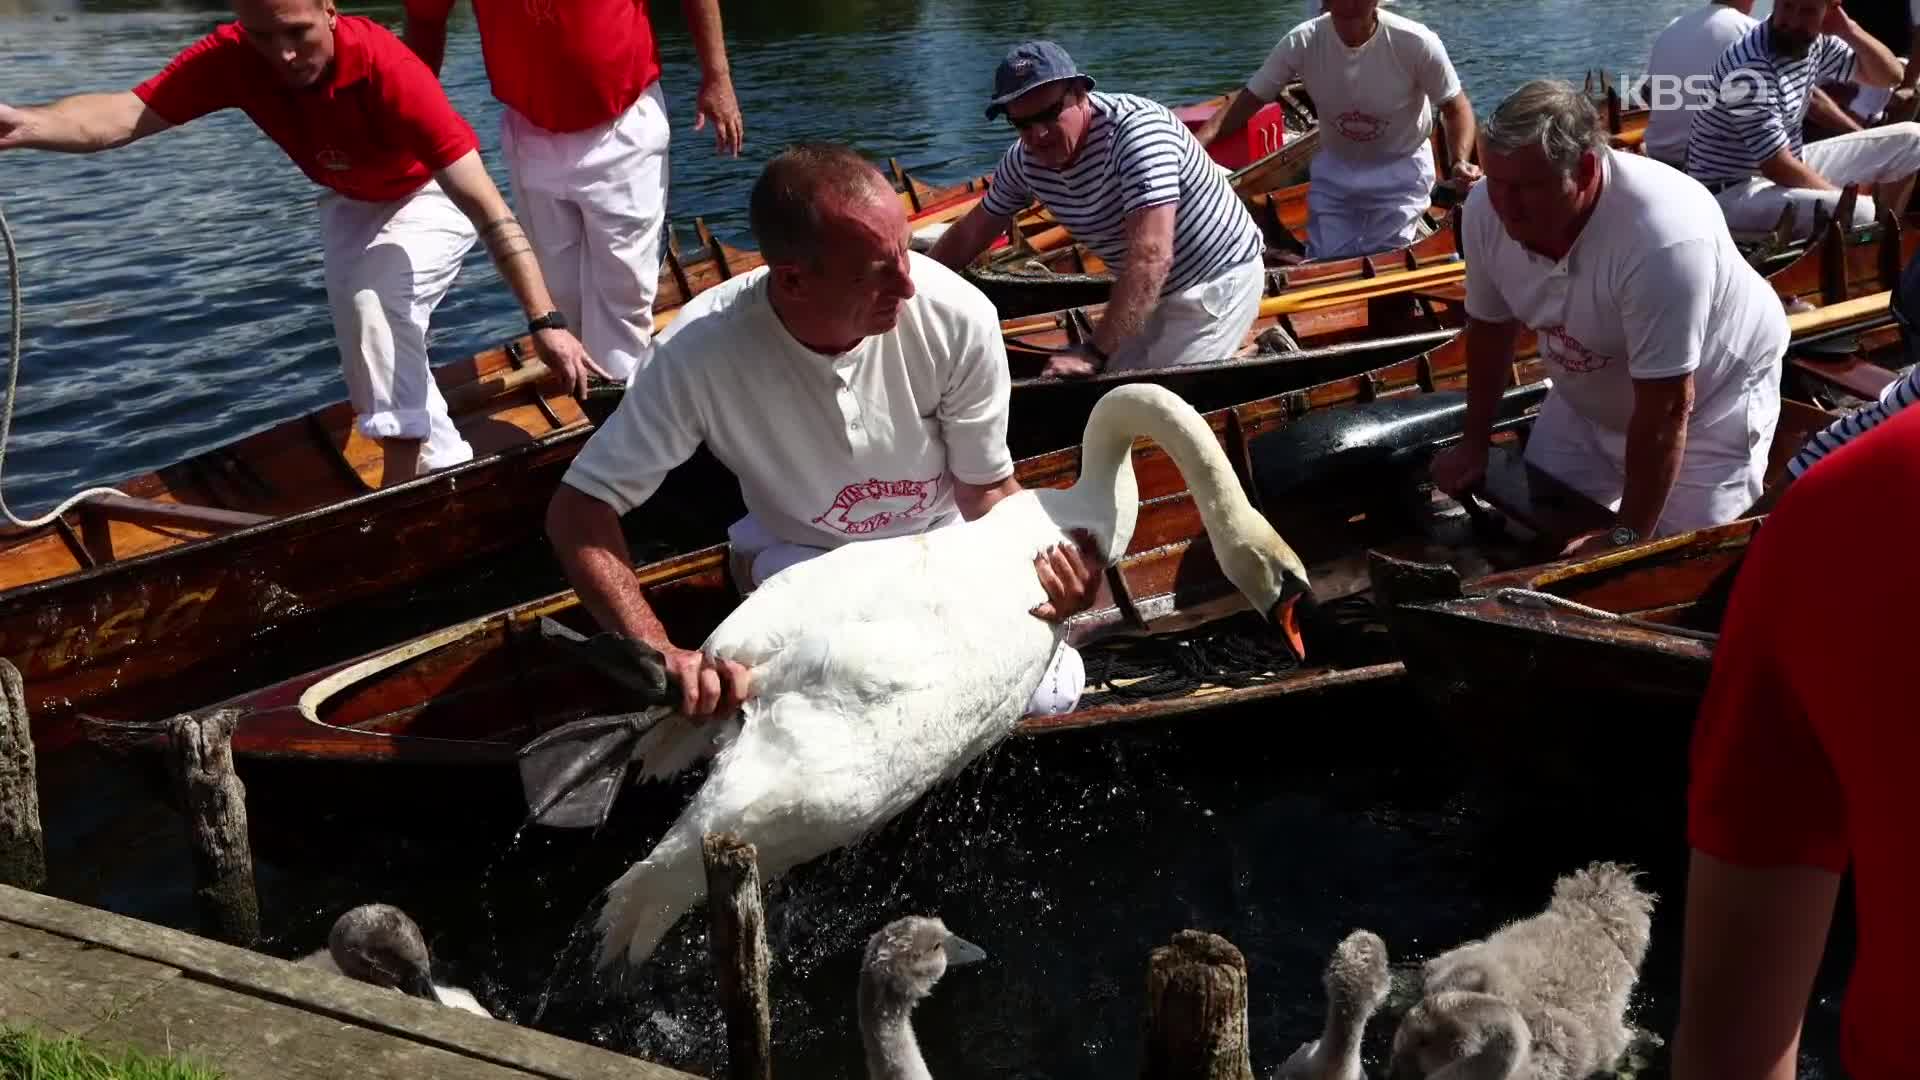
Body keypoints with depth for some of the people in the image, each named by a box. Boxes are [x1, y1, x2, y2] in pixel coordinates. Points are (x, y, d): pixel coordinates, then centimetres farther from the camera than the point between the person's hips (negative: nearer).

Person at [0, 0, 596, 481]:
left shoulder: (386, 68, -39)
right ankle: (445, 461, 30)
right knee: (360, 328, 9)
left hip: (430, 197, -6)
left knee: (376, 305, -25)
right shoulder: (233, 57, -26)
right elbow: (125, 113, -36)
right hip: (349, 203, 6)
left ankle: (406, 477, -14)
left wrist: (544, 322, -47)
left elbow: (489, 208, -41)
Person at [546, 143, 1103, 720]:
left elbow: (986, 485, -13)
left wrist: (1037, 568, -34)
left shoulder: (959, 317, -30)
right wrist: (661, 653, -42)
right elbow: (579, 508, -27)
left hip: (944, 541, 2)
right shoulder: (701, 350, -34)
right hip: (803, 556, -2)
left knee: (1050, 692, -11)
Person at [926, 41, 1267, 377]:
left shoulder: (1136, 128, -30)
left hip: (1217, 280, -7)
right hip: (1153, 289, 7)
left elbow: (1151, 255, -38)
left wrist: (1095, 352, -39)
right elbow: (970, 233, 10)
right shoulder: (1023, 160, -8)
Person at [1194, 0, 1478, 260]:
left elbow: (1455, 107, -13)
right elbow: (1250, 98, -12)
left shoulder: (1416, 43, -26)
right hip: (1335, 169, 3)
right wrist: (1196, 145, -26)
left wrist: (1461, 162, -31)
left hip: (1400, 169, -3)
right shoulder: (1302, 42, -20)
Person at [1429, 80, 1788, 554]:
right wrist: (1475, 444, 5)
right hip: (1587, 398, 6)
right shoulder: (1487, 208, -22)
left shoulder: (1660, 239, -41)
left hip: (1710, 397, -5)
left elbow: (1667, 408, -34)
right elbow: (1490, 325, -2)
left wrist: (1627, 535, -28)